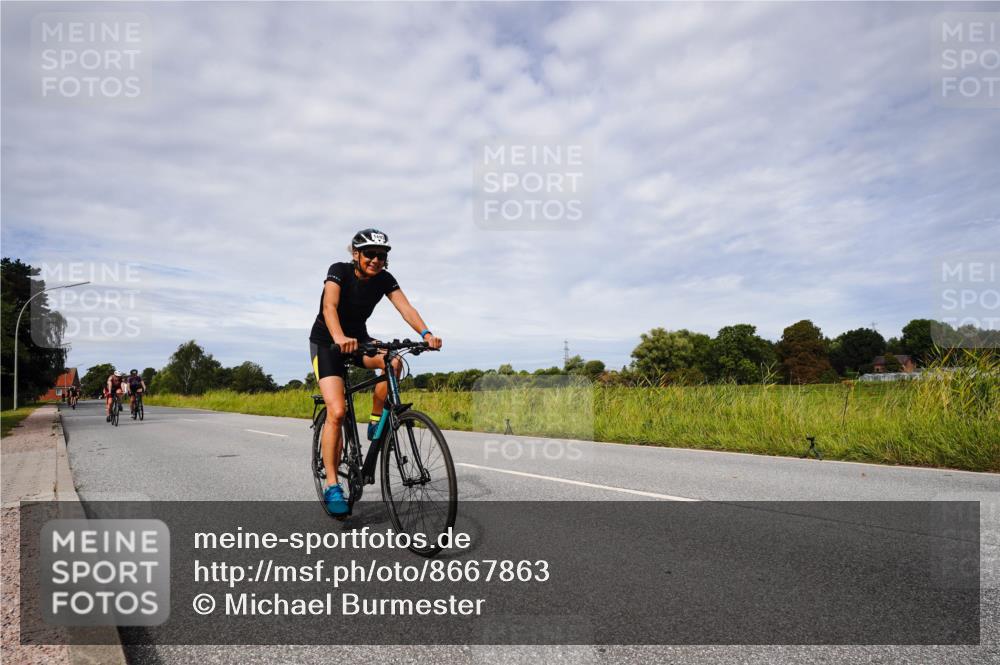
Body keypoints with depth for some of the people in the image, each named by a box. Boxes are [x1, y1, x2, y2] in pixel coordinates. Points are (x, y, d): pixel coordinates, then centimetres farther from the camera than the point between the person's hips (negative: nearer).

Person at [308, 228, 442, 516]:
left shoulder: (384, 279, -9)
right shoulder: (339, 271, -21)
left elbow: (405, 307, -22)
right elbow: (329, 306, -37)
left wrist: (425, 333, -41)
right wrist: (339, 337, -57)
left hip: (358, 338, 4)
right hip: (326, 342, -4)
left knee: (393, 362, -29)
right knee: (337, 411, -19)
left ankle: (376, 422, -7)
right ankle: (331, 486, -8)